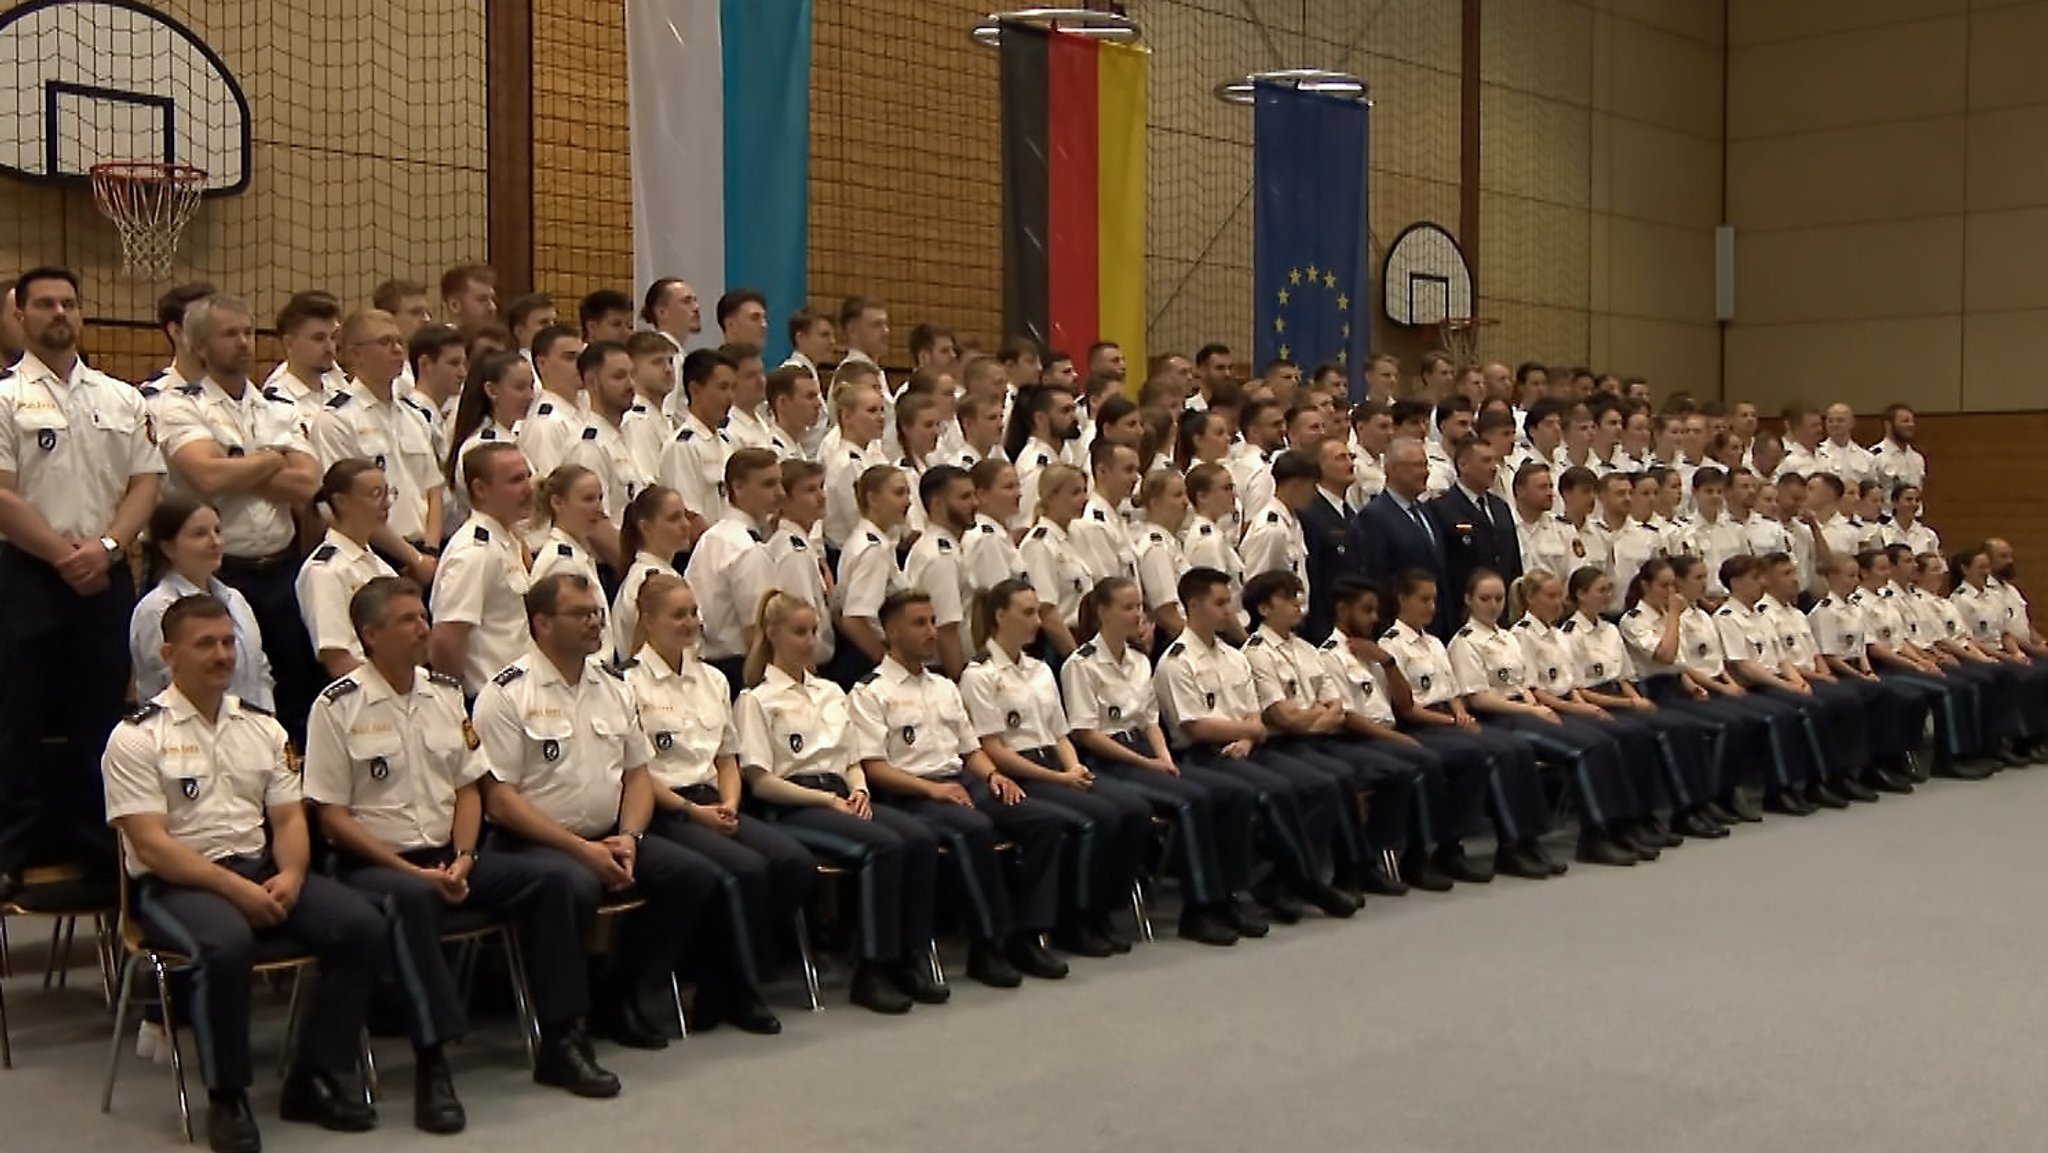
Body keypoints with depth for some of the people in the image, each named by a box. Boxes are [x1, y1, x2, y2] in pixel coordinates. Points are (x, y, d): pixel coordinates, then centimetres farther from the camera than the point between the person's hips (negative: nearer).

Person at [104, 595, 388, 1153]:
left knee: (364, 928, -19)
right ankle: (226, 1096, -17)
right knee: (228, 944, -39)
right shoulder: (137, 736, -3)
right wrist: (236, 887, -20)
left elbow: (289, 818, 12)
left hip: (263, 871, 6)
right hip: (176, 883, -5)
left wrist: (289, 876, -10)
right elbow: (150, 844, -11)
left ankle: (316, 1077, -5)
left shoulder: (263, 727, 14)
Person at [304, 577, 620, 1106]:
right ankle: (431, 1063, -36)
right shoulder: (338, 706, -6)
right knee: (412, 898, -39)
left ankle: (560, 1040, -8)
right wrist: (412, 870, -15)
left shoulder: (446, 693, 11)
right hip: (374, 863, -6)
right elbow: (331, 816, -8)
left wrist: (462, 858, -5)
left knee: (550, 879, -14)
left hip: (448, 855, 6)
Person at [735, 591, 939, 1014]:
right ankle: (873, 969, -25)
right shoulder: (757, 700, 4)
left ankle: (910, 956, -18)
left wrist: (859, 791, 1)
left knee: (921, 838, -23)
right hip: (792, 809, -6)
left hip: (840, 798, 6)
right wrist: (827, 800, -12)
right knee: (884, 845, -32)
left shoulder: (831, 692, 24)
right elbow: (760, 782, -5)